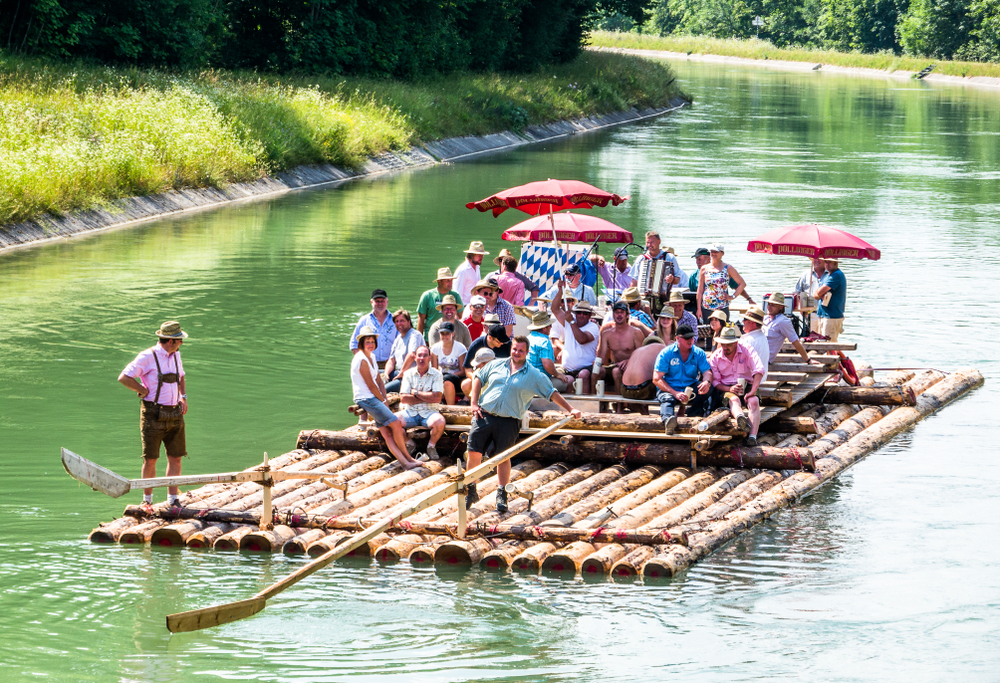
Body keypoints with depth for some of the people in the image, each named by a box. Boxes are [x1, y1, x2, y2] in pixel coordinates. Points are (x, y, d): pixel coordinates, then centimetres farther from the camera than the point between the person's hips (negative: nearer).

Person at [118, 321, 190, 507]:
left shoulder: (175, 355, 12)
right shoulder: (148, 357, -11)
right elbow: (124, 378, -14)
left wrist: (183, 396, 17)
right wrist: (145, 392, -11)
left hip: (175, 414, 6)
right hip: (154, 414, -6)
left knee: (175, 457, 3)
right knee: (150, 459, -1)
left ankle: (173, 498, 9)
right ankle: (147, 498, 11)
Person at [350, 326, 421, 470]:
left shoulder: (371, 356, 15)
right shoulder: (362, 360, -15)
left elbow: (379, 381, 17)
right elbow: (371, 385, -13)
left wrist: (384, 401, 6)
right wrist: (383, 401, -3)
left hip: (374, 399, 9)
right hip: (366, 399, -9)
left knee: (387, 433, -4)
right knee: (396, 423, -13)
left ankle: (404, 462, -14)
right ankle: (407, 458, -3)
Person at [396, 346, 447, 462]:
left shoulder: (436, 374, 1)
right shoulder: (408, 374, 7)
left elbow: (437, 398, -12)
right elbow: (403, 398, -4)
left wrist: (416, 393, -6)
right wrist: (426, 398, -8)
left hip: (428, 412, -2)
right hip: (410, 412, 2)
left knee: (439, 421, -35)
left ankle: (431, 446, -2)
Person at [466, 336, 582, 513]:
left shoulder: (534, 376, 4)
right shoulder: (496, 365, 10)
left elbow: (552, 393, 8)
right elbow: (478, 379, 18)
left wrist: (570, 409, 1)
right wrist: (474, 403, 7)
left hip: (509, 422, -2)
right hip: (484, 415, 2)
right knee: (474, 453, -3)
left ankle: (501, 495, 10)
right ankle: (470, 492, 11)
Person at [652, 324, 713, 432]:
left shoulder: (699, 353, 7)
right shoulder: (666, 353, -3)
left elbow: (707, 372, 0)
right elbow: (657, 379, -8)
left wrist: (707, 382, -29)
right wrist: (675, 393, -22)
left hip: (691, 390, 3)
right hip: (669, 389, -3)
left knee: (708, 387, -26)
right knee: (667, 399, -38)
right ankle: (667, 420, -70)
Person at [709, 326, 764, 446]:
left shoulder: (747, 351, -1)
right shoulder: (715, 357, 4)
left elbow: (759, 370, -15)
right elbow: (715, 382, 3)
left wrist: (752, 392, -27)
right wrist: (729, 389, -18)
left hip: (746, 386, 1)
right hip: (725, 389, -1)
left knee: (754, 401, -33)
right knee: (734, 399, -36)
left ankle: (752, 436, -50)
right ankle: (741, 420, -72)